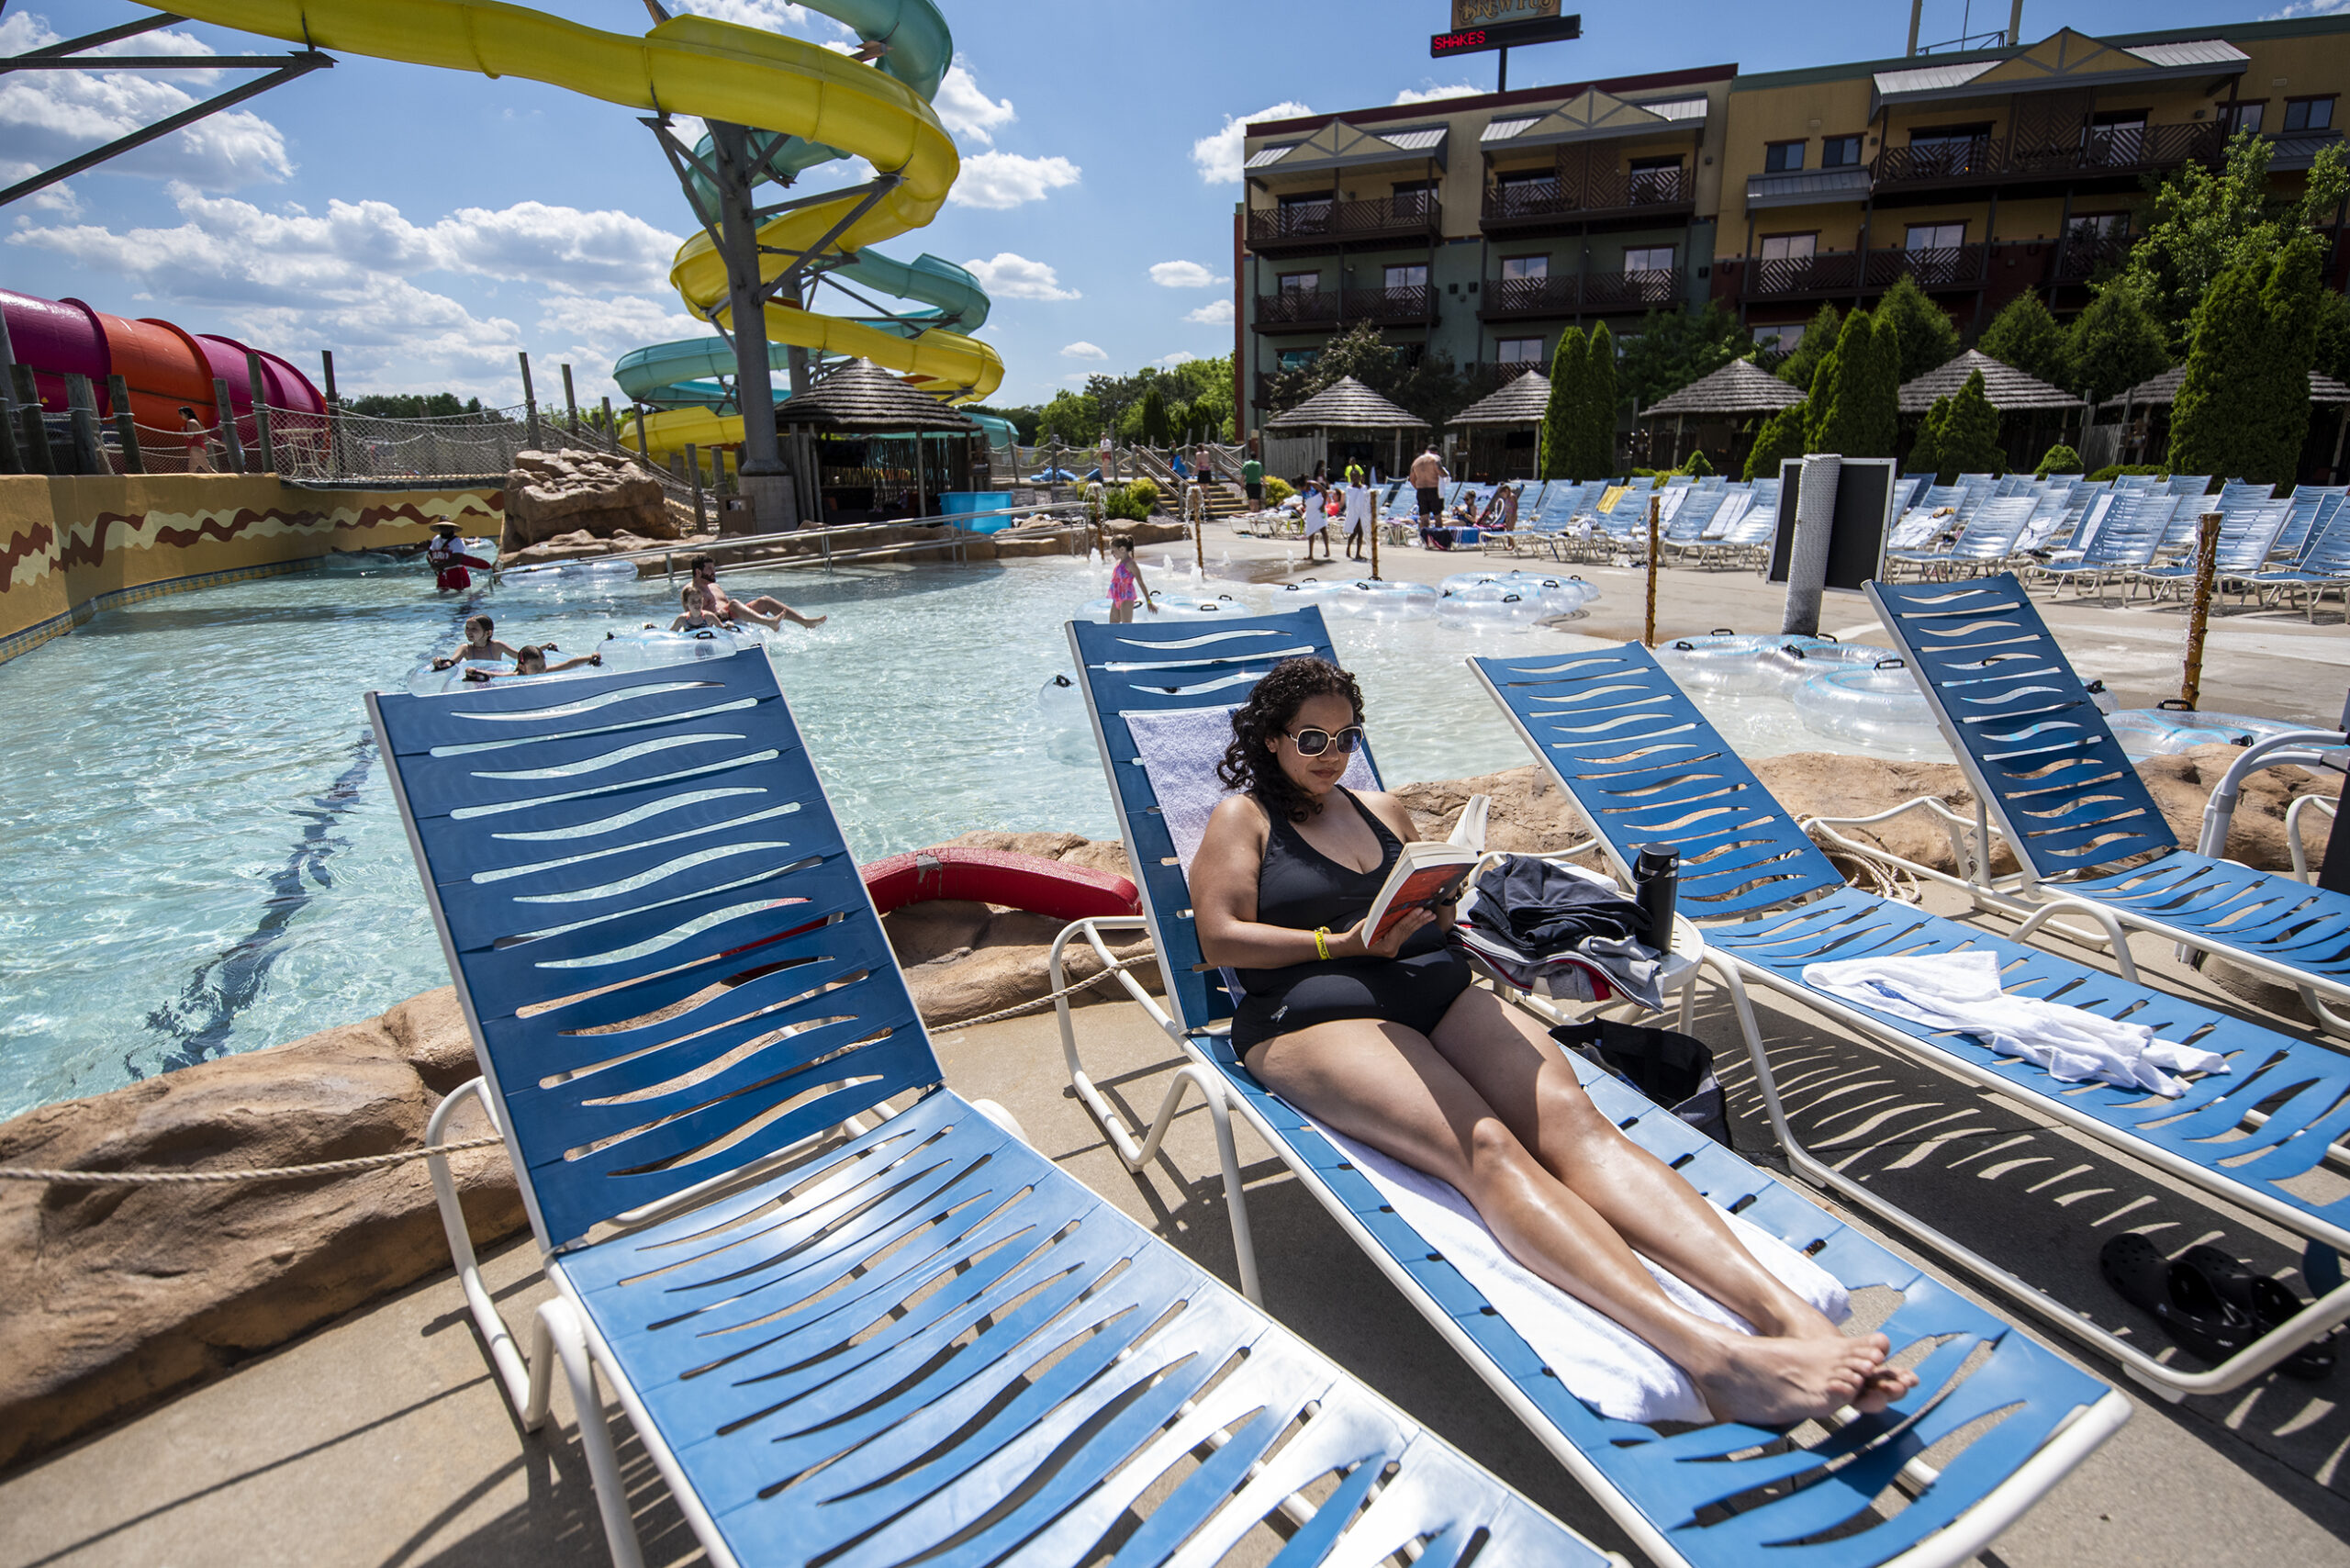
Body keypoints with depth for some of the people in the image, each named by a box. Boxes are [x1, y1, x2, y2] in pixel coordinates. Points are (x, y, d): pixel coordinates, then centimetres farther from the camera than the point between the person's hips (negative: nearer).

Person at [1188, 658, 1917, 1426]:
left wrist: (1441, 912, 5)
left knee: (1566, 1114, -25)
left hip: (1439, 990, 6)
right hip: (1318, 1019, -5)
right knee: (1484, 1146, -33)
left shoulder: (1383, 809, 28)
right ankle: (1709, 1353, -50)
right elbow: (1222, 939, -1)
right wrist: (1342, 943, -8)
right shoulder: (1241, 819, 11)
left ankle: (1789, 1314, -42)